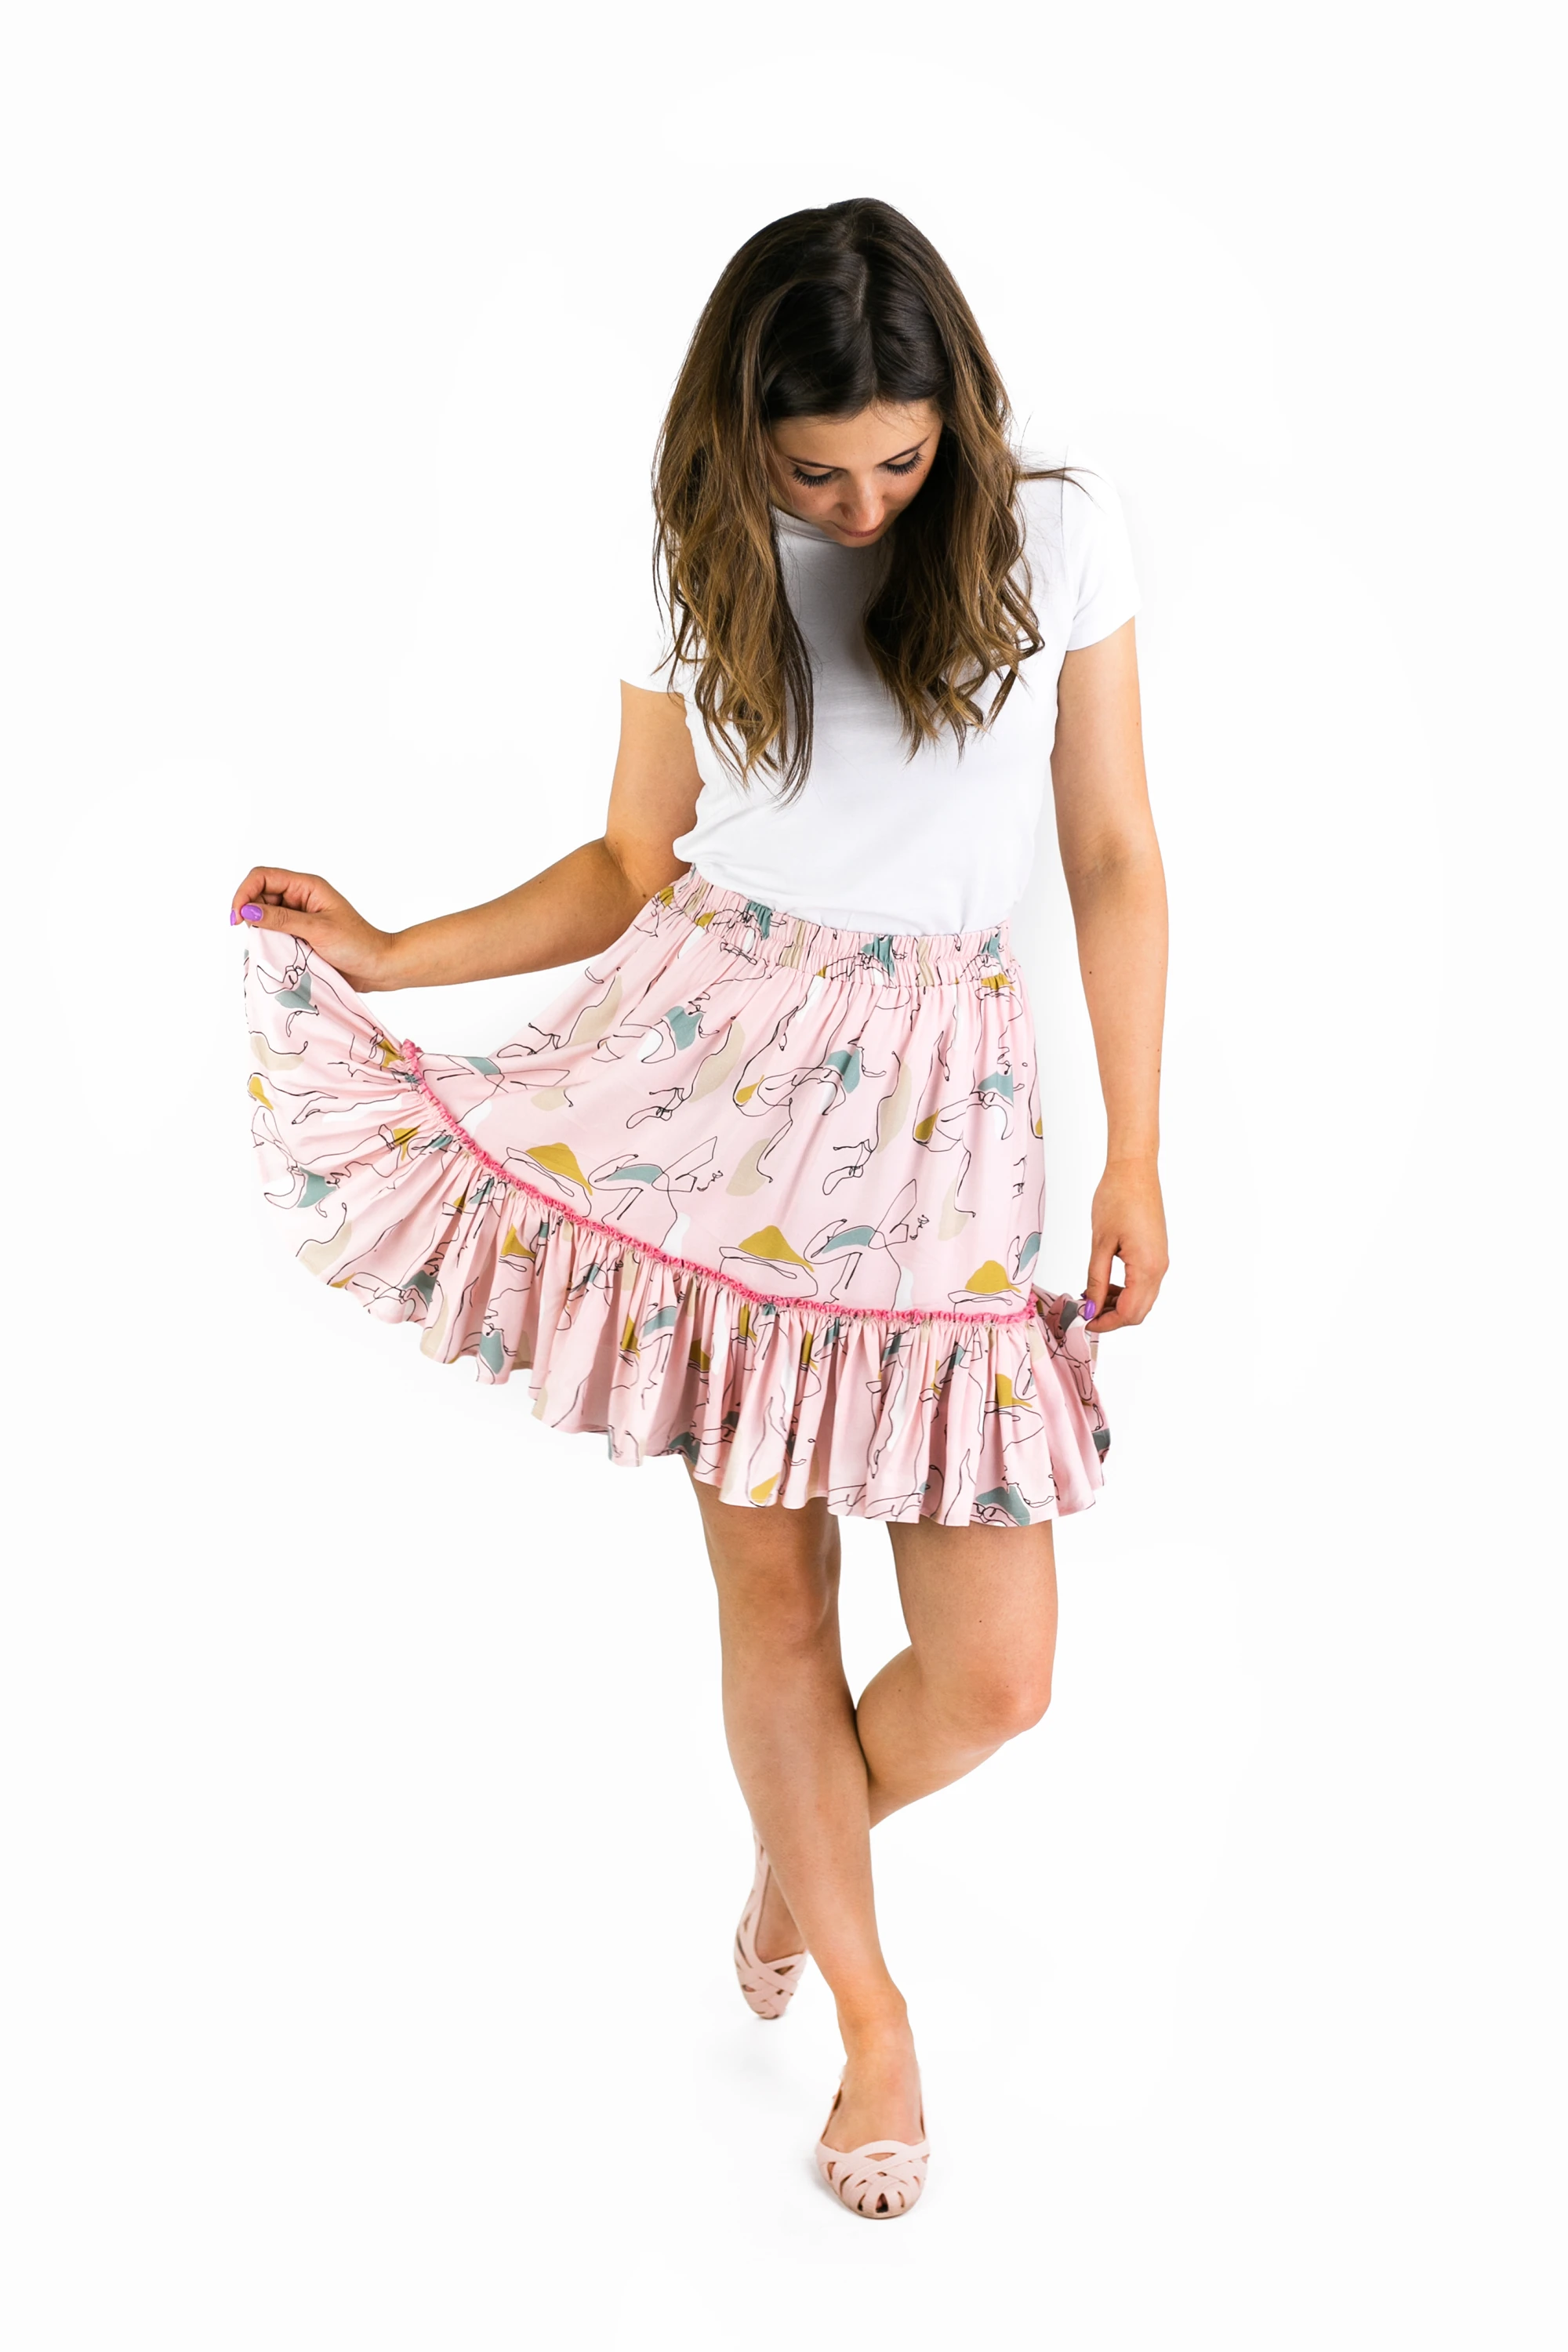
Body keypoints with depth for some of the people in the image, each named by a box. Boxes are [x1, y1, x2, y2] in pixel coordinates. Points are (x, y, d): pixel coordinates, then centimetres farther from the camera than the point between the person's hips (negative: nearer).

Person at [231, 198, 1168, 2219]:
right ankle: (867, 2004, 26)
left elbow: (1114, 858, 4)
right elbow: (634, 871, 12)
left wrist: (1136, 1158, 2)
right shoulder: (704, 573, 6)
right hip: (710, 1060, 1)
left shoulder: (1053, 532, 2)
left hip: (938, 1094, 0)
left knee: (994, 1669, -4)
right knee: (770, 1570, 2)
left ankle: (801, 1852, 30)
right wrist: (384, 951, 2)